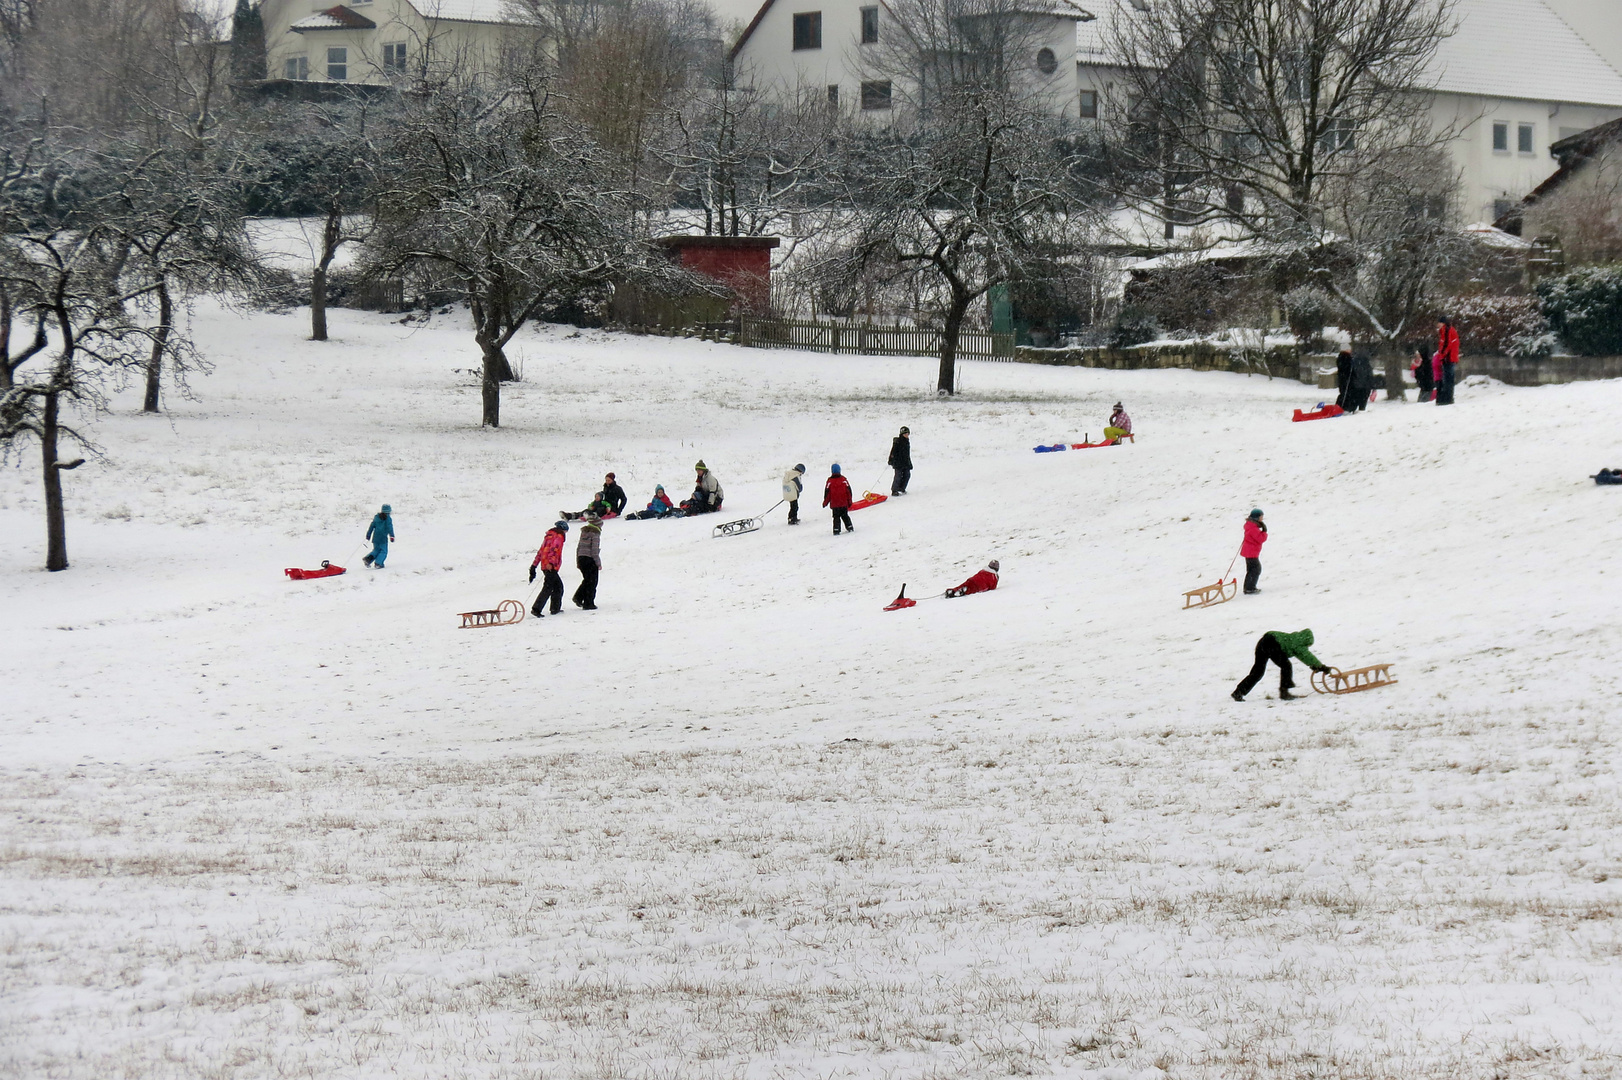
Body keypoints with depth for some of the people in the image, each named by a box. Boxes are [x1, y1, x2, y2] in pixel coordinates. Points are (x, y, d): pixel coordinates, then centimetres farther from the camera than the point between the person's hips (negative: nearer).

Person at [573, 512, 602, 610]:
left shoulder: (584, 532, 11)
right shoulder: (595, 533, -11)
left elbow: (578, 547, 15)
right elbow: (595, 549, -15)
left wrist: (578, 561, 22)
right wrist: (598, 563, -10)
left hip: (581, 558, 7)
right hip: (590, 559, -7)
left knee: (587, 580, 20)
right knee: (592, 582, 4)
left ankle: (578, 597, 6)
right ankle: (588, 603, 5)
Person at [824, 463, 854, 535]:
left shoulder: (830, 481, -9)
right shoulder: (844, 480, -4)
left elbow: (827, 493, -4)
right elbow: (849, 491, 1)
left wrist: (825, 502, 7)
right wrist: (849, 501, 11)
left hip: (834, 504, -2)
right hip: (844, 503, 2)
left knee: (836, 517, 5)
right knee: (845, 516, 16)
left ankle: (836, 529, -4)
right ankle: (849, 527, 13)